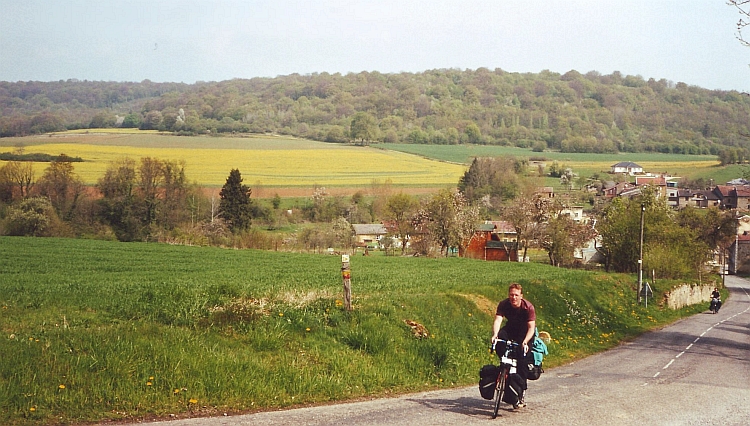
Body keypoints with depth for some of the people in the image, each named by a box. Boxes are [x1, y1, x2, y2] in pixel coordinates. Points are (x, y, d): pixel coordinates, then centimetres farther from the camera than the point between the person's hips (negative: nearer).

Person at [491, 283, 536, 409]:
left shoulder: (528, 307, -26)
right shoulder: (503, 304, -20)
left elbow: (531, 327, -31)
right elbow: (498, 320, -31)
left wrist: (525, 342, -48)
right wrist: (495, 335, -50)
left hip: (525, 332, -3)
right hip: (511, 329, 3)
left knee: (522, 359, -13)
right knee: (499, 340, -32)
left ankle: (520, 395, -5)